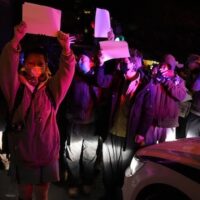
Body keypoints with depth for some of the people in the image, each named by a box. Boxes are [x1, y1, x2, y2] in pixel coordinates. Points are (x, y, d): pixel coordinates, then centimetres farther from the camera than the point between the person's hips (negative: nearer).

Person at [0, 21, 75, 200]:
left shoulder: (51, 89, -1)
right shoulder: (16, 88, -4)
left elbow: (66, 71, -14)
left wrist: (66, 48, -32)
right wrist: (16, 40, -34)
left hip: (46, 154, 1)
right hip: (22, 154, -1)